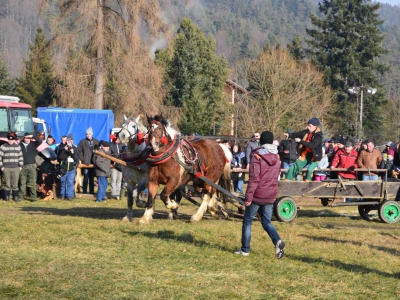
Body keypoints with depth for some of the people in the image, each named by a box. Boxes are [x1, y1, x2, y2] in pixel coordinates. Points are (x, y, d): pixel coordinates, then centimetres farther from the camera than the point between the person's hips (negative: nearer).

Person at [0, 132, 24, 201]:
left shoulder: (18, 147, 11)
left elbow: (21, 157, 15)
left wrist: (21, 166, 8)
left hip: (16, 168, 2)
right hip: (6, 168, -2)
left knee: (15, 184, 2)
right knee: (7, 184, -2)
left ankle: (15, 197, 10)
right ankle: (7, 197, 6)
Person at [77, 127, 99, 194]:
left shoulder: (96, 142, 9)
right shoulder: (82, 142, 3)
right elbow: (79, 151, 1)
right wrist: (81, 159, -6)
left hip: (93, 163, 3)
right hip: (86, 163, -3)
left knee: (92, 178, 9)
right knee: (86, 178, -4)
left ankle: (92, 191, 14)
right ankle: (85, 192, -1)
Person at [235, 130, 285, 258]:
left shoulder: (257, 156, -13)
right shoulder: (277, 157, 7)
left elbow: (254, 178, -17)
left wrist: (248, 196, -15)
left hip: (257, 195, -5)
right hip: (270, 196, 5)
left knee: (247, 221, 10)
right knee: (266, 222, 13)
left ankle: (245, 249, 13)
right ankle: (277, 241, -13)